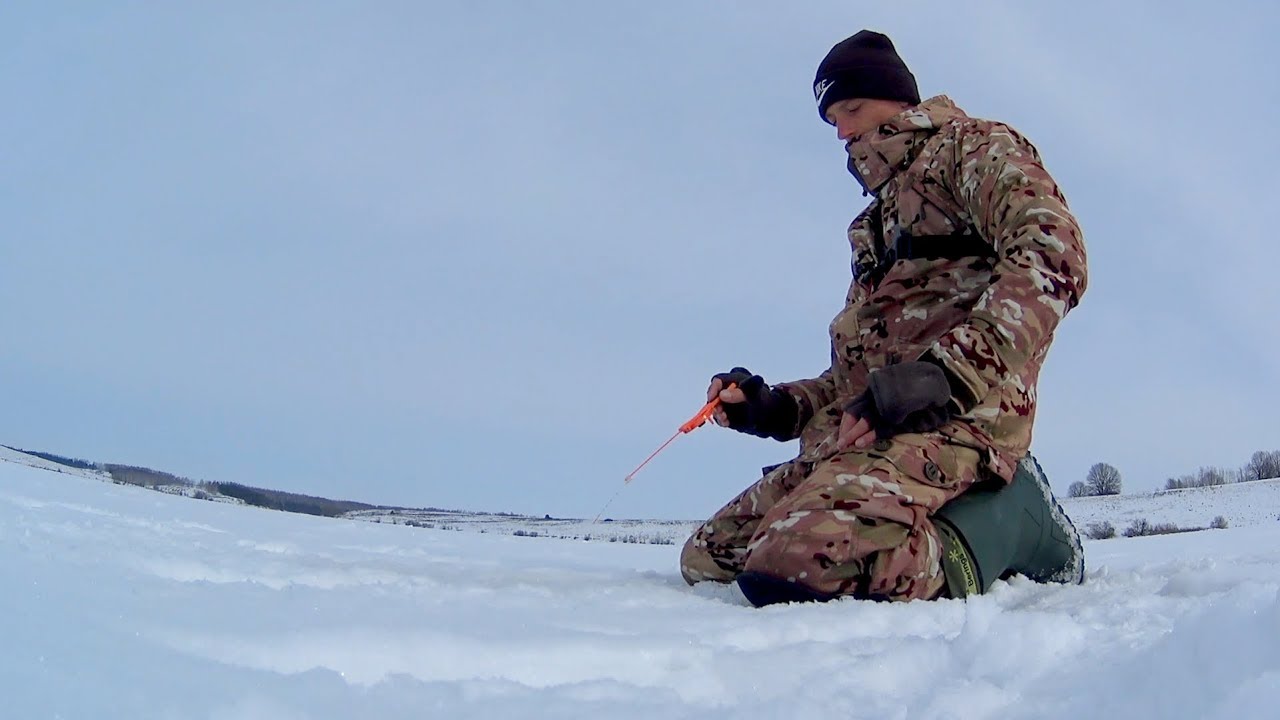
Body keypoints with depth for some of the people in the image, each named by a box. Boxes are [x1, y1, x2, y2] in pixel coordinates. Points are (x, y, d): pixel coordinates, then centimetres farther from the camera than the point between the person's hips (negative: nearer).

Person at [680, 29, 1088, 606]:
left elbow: (1052, 257, -12)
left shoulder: (973, 147, 9)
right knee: (706, 558, 3)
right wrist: (774, 408, 13)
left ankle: (1012, 517, -10)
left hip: (949, 422, -9)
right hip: (852, 429, 9)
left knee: (800, 565, -34)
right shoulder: (878, 222, 35)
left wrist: (941, 374, -24)